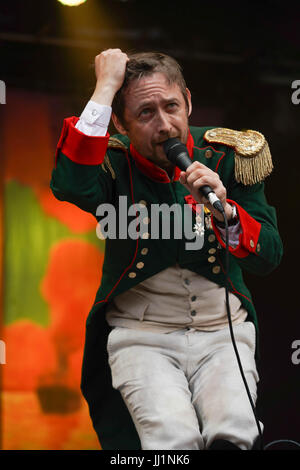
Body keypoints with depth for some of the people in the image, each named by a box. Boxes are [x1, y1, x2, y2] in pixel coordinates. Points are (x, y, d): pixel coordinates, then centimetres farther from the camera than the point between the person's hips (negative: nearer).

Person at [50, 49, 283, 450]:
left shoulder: (227, 158, -1)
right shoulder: (115, 165, -6)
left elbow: (268, 257, -5)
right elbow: (71, 186, -32)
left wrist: (224, 209, -26)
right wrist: (105, 89, -26)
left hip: (222, 330, 2)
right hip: (141, 333, -1)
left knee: (233, 435, -25)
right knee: (173, 437, -27)